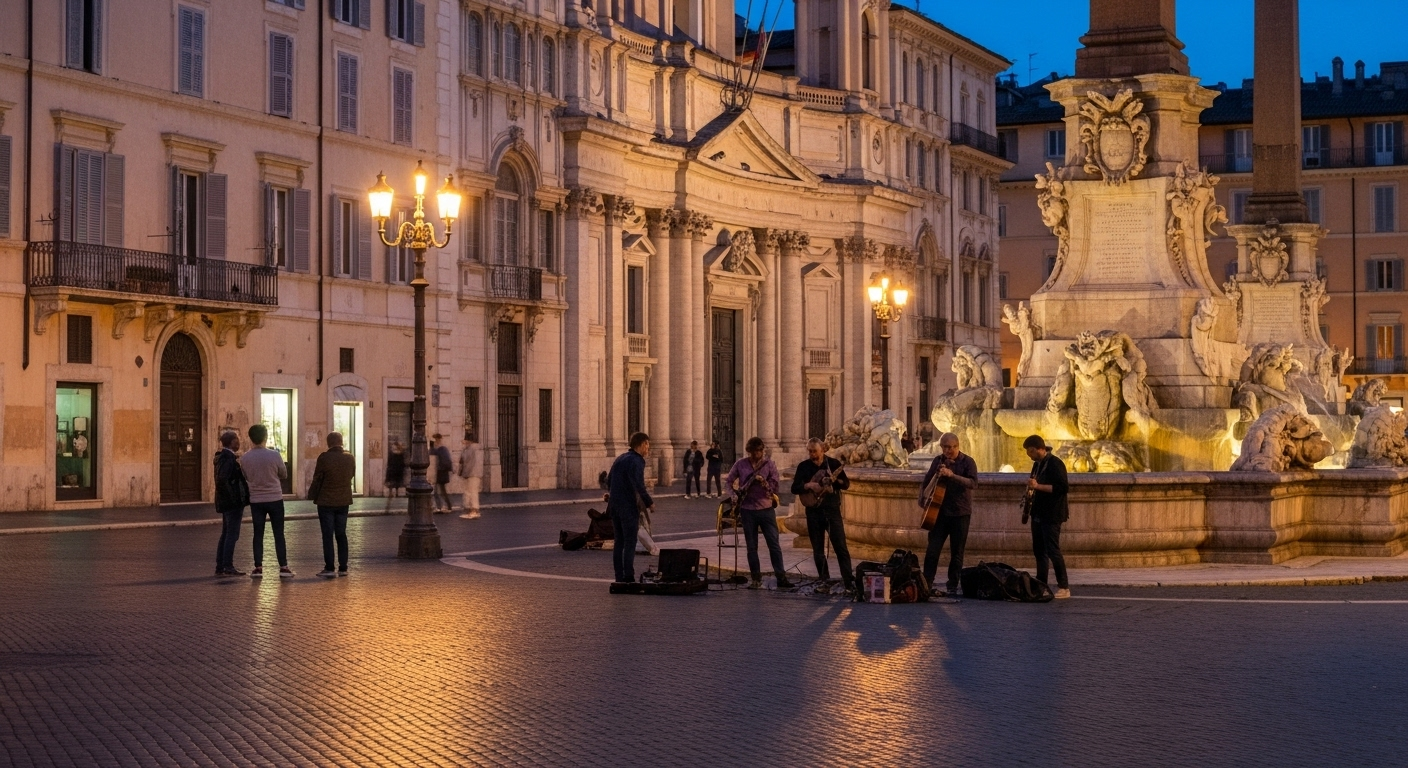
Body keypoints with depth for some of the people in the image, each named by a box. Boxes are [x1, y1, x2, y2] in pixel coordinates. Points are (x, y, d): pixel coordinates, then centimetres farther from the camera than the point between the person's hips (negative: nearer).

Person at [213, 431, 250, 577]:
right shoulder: (229, 458, -17)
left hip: (226, 503, 10)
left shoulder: (221, 456, 14)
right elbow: (222, 480, -26)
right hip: (233, 503, -10)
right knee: (232, 535, -7)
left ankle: (220, 567, 16)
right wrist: (234, 498, -22)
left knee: (226, 535, 13)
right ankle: (228, 567, -7)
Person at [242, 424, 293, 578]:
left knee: (258, 535, 9)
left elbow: (247, 477, 7)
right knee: (279, 534, 5)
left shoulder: (245, 458, -6)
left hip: (256, 500, 2)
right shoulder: (274, 455, -13)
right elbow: (284, 475, 0)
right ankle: (283, 568, 4)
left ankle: (258, 568, 7)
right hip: (275, 499, -2)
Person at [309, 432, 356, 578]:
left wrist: (312, 495, 3)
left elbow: (317, 479, -10)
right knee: (341, 534, 12)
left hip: (326, 502, -4)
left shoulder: (324, 458, -16)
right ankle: (343, 567, 12)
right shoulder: (350, 458, -1)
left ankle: (329, 568, -3)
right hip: (343, 501, 4)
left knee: (327, 535, -1)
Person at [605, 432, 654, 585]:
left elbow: (609, 480, 20)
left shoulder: (620, 458, 14)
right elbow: (639, 486, -22)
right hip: (628, 506, -8)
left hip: (614, 505, 8)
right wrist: (650, 503, -13)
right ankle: (628, 577, -8)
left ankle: (619, 577, 13)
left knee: (618, 542, 11)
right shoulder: (636, 461, -13)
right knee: (630, 542, -5)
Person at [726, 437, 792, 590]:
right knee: (751, 547, 5)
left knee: (774, 544, -5)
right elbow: (728, 481, 12)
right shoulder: (740, 464, 2)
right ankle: (756, 579, 11)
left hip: (766, 509, -1)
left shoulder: (769, 464, -1)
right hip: (747, 509, 1)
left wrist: (764, 482, -22)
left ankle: (781, 578, -4)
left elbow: (775, 486, -4)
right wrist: (734, 495, -3)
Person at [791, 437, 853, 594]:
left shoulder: (833, 463, 0)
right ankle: (825, 582, 12)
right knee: (818, 551, 5)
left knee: (841, 547, -7)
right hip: (813, 511, 2)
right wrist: (808, 485, -17)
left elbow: (846, 484, 0)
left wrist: (835, 480, -20)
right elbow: (794, 489, 1)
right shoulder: (803, 467, 4)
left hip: (832, 510, -2)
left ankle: (849, 582, -7)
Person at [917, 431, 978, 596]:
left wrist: (952, 475, -33)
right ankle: (926, 584, -1)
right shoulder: (938, 461, 9)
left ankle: (952, 587, 9)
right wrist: (922, 497, 7)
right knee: (932, 550, -4)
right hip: (940, 511, 3)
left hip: (960, 513, -3)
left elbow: (972, 482, -21)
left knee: (956, 553, 2)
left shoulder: (967, 462, -5)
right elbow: (927, 482, 23)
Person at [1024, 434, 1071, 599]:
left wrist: (1038, 486, -25)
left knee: (1053, 551, -11)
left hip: (1052, 515, -9)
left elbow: (1063, 488, -21)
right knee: (1038, 550, 10)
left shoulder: (1055, 463, -13)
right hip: (1038, 514, 9)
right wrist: (1031, 488, 4)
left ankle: (1064, 588, -8)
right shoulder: (1037, 464, 14)